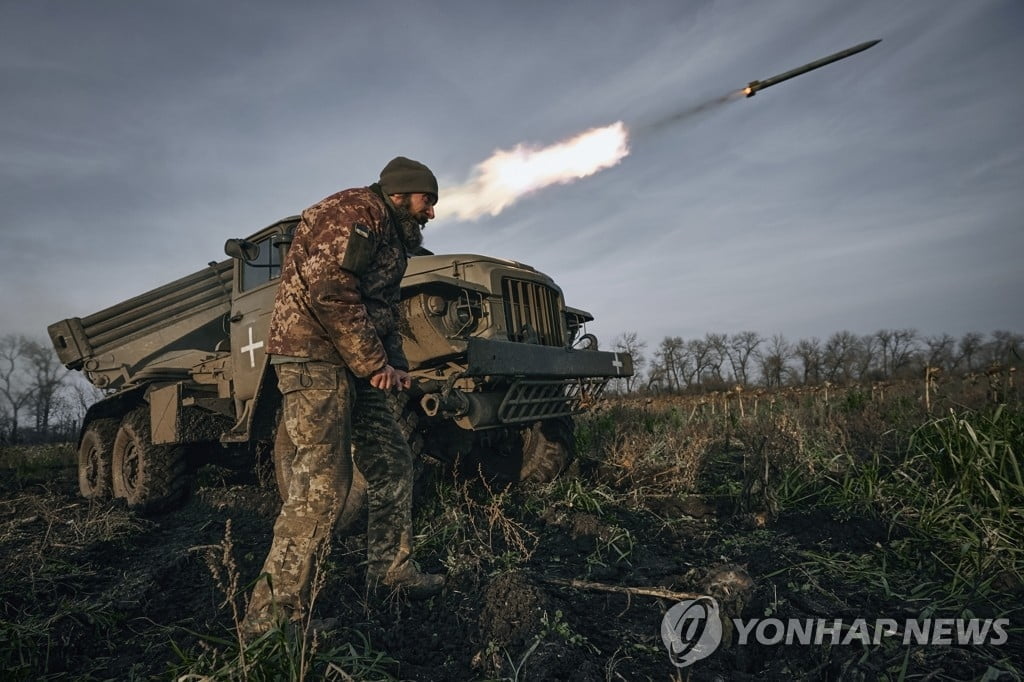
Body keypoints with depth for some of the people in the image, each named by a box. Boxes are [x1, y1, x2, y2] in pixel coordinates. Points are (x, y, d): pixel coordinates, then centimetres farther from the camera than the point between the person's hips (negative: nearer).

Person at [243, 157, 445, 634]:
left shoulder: (393, 238, 23)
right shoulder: (357, 210, -9)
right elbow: (328, 290, -22)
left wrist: (393, 364, 7)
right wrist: (373, 363, -16)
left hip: (352, 364, 11)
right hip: (314, 356, -10)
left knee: (392, 462, 10)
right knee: (321, 486, -12)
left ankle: (390, 570, 22)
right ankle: (273, 611, -2)